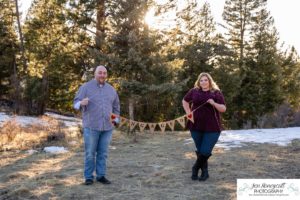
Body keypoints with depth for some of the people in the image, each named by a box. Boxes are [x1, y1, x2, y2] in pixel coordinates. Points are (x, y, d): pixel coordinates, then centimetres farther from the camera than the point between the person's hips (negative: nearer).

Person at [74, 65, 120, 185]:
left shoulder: (111, 89, 12)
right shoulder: (86, 87, 0)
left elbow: (116, 106, 21)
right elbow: (76, 103, -4)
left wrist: (116, 120, 12)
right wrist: (82, 103, -26)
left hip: (107, 127, 4)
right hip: (91, 126, -3)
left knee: (103, 153, 7)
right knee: (90, 153, 1)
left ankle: (101, 176, 16)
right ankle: (88, 177, 11)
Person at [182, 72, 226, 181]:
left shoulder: (216, 93, 0)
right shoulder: (194, 91, 4)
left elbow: (223, 108, -1)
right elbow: (185, 101, 19)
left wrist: (214, 103, -19)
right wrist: (189, 113, 5)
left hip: (212, 128, -2)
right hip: (196, 126, 2)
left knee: (205, 152, -5)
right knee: (200, 151, 9)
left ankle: (195, 168, 20)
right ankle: (204, 172, 27)